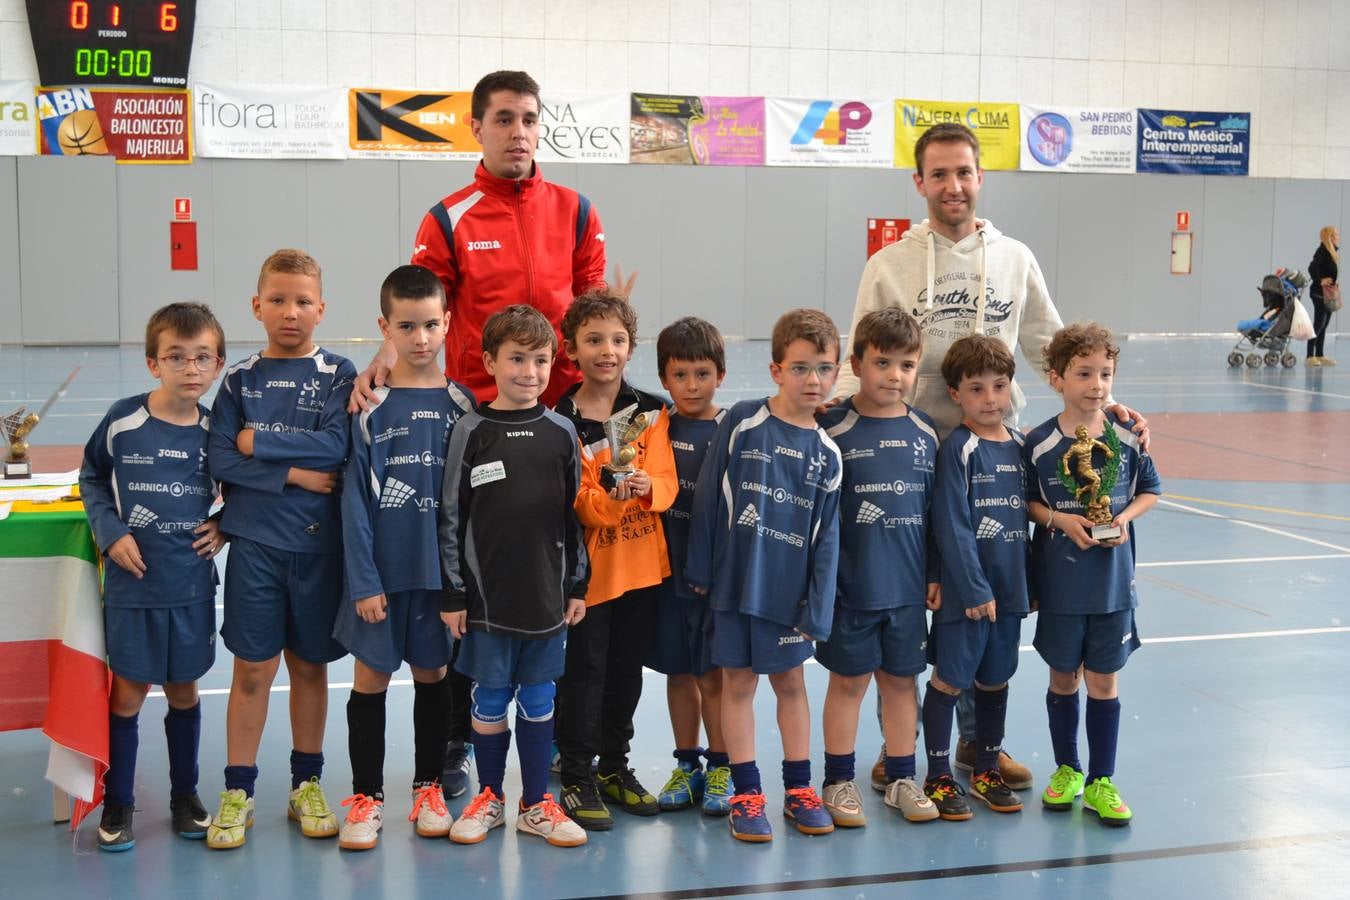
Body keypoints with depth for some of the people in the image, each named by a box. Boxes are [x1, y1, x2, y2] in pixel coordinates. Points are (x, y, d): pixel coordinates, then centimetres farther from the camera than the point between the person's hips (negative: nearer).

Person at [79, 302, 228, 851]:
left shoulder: (216, 431, -3)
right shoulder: (122, 422, -9)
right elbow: (91, 479, 5)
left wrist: (224, 527, -3)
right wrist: (110, 532, -7)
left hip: (192, 585, 2)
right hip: (132, 584, -2)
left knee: (183, 689, 13)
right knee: (128, 693, 5)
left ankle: (185, 795, 29)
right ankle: (117, 804, 20)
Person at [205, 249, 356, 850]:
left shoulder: (336, 374, 1)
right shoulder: (240, 379, 4)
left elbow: (336, 445, -14)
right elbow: (219, 460, -6)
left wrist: (258, 443, -12)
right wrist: (294, 472, -13)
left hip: (318, 541, 0)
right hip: (255, 540, 0)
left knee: (310, 664, 10)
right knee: (252, 667, 2)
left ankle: (306, 785, 23)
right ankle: (237, 791, 12)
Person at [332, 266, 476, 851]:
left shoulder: (461, 403, 1)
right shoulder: (369, 405, -5)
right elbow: (355, 499, -6)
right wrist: (364, 580, -10)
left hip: (442, 567, 2)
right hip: (381, 567, -2)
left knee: (432, 674, 12)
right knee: (370, 677, 5)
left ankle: (428, 790, 26)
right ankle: (365, 798, 17)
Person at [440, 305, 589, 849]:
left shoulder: (561, 432, 3)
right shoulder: (472, 432, -5)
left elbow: (575, 514, 9)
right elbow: (451, 517, -3)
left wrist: (577, 587, 8)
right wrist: (453, 595, -4)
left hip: (547, 594, 2)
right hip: (487, 594, -2)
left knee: (538, 699, 10)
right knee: (489, 699, 8)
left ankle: (535, 804, 22)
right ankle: (490, 798, 25)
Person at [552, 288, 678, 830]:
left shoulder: (651, 412, 3)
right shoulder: (561, 420, -9)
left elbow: (668, 482, -3)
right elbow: (569, 501, -13)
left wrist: (646, 488, -24)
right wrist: (607, 496, -32)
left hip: (643, 564, 4)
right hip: (588, 566, -4)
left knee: (627, 671, 14)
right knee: (583, 672, 1)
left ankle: (614, 766, 28)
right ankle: (576, 777, 12)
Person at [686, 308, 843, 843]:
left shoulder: (827, 453, -1)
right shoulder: (742, 422, -8)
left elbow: (826, 538, 1)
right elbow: (708, 496, -4)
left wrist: (818, 609, -3)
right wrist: (698, 568, -3)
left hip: (790, 588, 2)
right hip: (737, 579, -2)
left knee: (790, 681, 12)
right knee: (738, 681, 6)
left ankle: (798, 788, 24)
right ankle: (746, 794, 15)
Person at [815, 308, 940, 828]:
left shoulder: (924, 433, 4)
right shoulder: (834, 429, -8)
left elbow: (936, 509, 9)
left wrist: (935, 575, 8)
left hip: (908, 584, 4)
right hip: (851, 584, -3)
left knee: (900, 679, 13)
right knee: (849, 680, 6)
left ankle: (901, 780, 25)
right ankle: (839, 782, 19)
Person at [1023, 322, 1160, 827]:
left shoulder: (1127, 437, -3)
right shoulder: (1040, 443, -8)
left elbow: (1150, 491, 8)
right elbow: (1023, 500, -1)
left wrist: (1125, 517, -10)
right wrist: (1061, 520, -16)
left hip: (1112, 581, 1)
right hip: (1060, 582, -1)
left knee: (1104, 680, 6)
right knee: (1063, 677, 12)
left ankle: (1101, 782, 17)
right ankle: (1066, 770, 29)